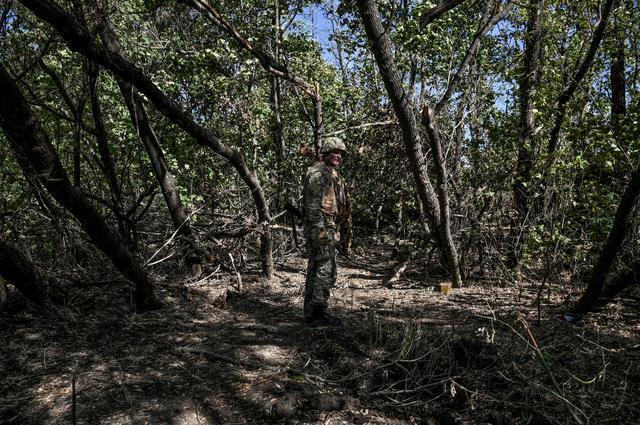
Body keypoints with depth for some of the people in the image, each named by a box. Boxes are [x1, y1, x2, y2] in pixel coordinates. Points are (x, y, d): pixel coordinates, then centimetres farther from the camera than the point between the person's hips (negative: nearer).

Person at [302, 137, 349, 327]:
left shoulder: (330, 173, 20)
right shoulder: (319, 172, -12)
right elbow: (314, 204, -19)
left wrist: (331, 229, 24)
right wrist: (320, 229, -24)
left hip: (324, 226, 11)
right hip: (321, 226, -11)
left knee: (315, 269, 12)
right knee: (325, 271, -8)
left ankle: (311, 313, 19)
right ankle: (318, 313, -3)